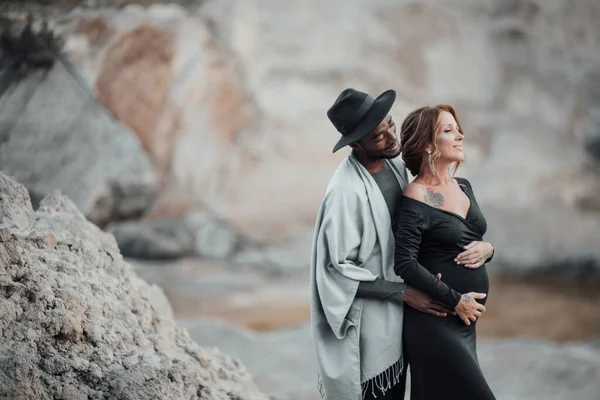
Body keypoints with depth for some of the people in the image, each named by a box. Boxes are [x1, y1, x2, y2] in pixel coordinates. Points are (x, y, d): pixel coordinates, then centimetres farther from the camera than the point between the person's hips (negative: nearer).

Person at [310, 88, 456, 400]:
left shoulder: (394, 163, -2)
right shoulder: (347, 191, -26)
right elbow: (340, 269, -21)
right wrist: (404, 293, -18)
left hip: (396, 314, 8)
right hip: (366, 318, -8)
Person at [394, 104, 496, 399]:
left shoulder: (463, 187, 10)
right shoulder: (416, 198, -15)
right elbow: (405, 264, -20)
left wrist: (487, 249, -3)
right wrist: (455, 300, -18)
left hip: (465, 319, 8)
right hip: (434, 322, -8)